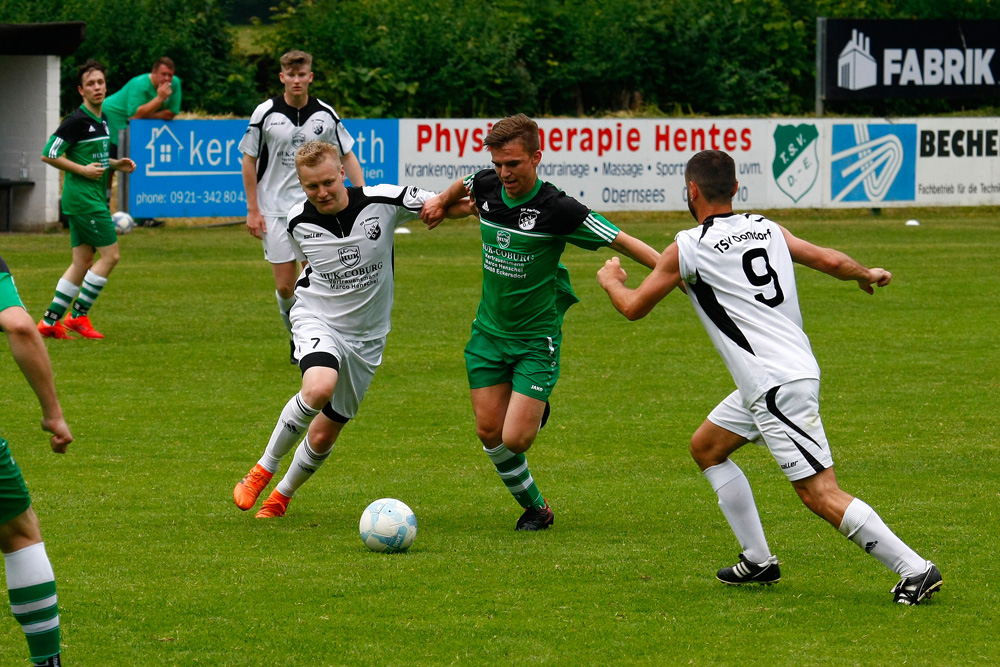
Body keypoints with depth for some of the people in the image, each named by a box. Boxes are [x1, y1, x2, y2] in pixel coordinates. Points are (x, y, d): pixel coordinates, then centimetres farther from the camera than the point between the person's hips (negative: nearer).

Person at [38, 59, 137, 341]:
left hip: (95, 198, 9)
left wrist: (116, 165, 10)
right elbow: (49, 154, -15)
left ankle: (50, 321, 11)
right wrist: (83, 170, -17)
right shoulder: (76, 121, -13)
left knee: (83, 261, 9)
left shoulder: (102, 121, 15)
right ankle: (78, 314, -4)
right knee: (110, 254, -9)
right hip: (83, 198, -9)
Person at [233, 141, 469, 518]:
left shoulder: (382, 202, -15)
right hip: (317, 320, -1)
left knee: (323, 435, 6)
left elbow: (453, 206, -9)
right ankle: (263, 470, -15)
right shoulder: (298, 222, -8)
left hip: (365, 337, 1)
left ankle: (282, 496, 35)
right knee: (319, 388, -34)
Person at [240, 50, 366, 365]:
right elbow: (249, 160, 2)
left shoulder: (326, 115, -1)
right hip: (275, 209, -1)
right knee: (285, 287, -1)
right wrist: (253, 210, -1)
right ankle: (296, 338, 23)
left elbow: (347, 156, 9)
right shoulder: (266, 114, -5)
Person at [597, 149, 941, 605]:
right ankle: (758, 560, 23)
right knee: (706, 447, 22)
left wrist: (610, 279, 26)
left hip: (779, 387, -9)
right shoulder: (766, 229, 10)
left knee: (820, 494, -11)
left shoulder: (688, 248, -7)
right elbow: (830, 261, 9)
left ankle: (916, 570, -15)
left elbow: (633, 307, 3)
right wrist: (867, 274, 31)